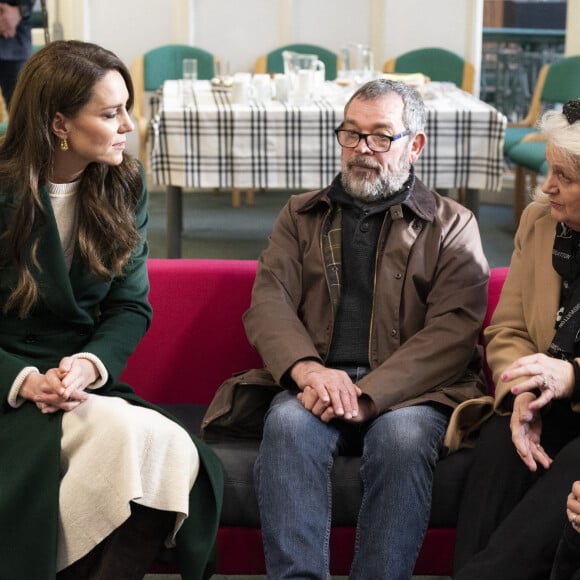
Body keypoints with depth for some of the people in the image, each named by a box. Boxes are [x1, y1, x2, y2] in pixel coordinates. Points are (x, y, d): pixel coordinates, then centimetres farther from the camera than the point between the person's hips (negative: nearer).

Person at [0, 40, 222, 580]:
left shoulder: (124, 186, 6)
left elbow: (132, 305, 7)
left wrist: (90, 364, -13)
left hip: (84, 380, 4)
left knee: (180, 461, -27)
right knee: (146, 440, -31)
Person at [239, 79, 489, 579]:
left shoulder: (453, 226, 13)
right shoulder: (302, 215, 22)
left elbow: (454, 330, -3)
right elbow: (268, 301, 6)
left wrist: (368, 396, -18)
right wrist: (308, 369, -18)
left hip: (409, 392, -1)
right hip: (317, 383, 2)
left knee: (403, 435, -35)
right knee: (288, 422, -32)